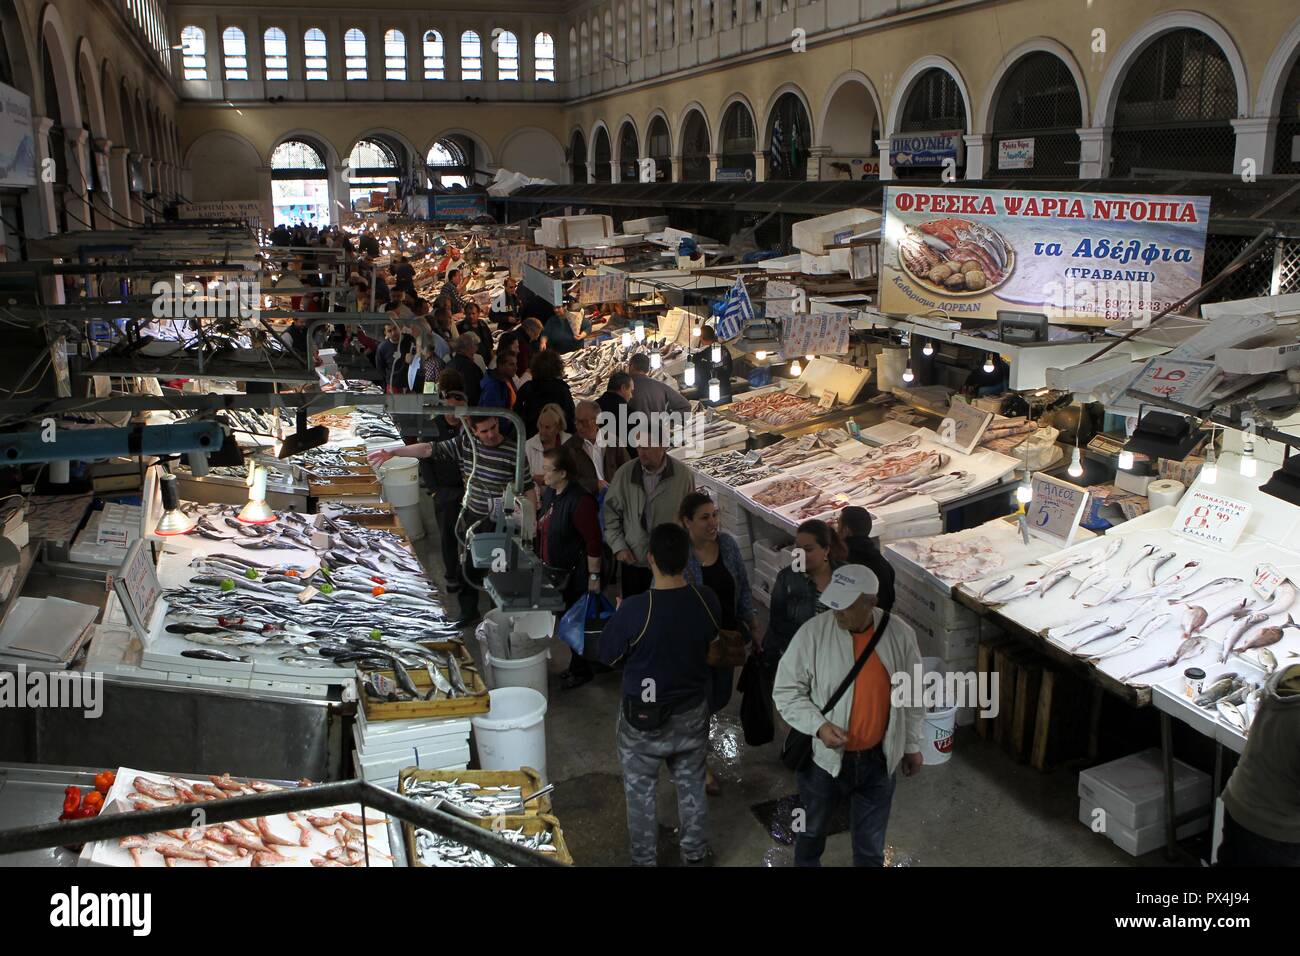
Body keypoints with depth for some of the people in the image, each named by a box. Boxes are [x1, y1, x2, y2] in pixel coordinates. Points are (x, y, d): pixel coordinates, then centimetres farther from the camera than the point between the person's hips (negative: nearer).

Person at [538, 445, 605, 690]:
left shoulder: (580, 501, -25)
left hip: (575, 573, -9)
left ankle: (581, 670, 23)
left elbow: (593, 541, -24)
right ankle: (575, 666, 34)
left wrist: (594, 576, -21)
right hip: (554, 569, 9)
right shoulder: (549, 493, 3)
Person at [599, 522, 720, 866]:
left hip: (644, 716, -3)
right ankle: (696, 854, 42)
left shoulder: (635, 609, -29)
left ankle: (644, 859, 35)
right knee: (692, 785, 24)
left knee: (640, 791, 19)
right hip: (692, 711, 4)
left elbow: (607, 654, -12)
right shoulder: (707, 601, -16)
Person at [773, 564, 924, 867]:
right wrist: (819, 726, -24)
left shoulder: (900, 634, -12)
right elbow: (785, 691, -11)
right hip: (824, 756, -1)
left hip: (878, 759, 1)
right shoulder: (812, 633, -20)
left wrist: (912, 745, 9)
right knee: (812, 829, 22)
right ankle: (805, 864, 50)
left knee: (871, 839, 19)